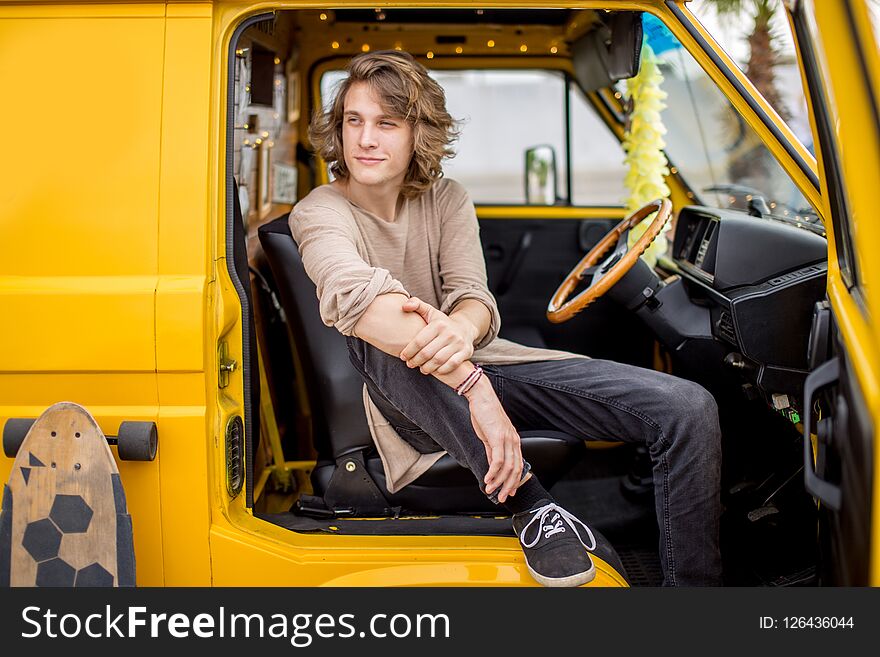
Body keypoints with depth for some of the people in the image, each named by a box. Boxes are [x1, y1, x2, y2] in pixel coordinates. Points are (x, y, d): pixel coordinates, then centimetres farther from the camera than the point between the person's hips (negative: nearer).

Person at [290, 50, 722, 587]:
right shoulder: (320, 213, -9)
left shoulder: (447, 199, 5)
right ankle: (525, 499, -33)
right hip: (416, 405, -3)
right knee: (375, 333, -40)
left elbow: (477, 300, -12)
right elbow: (357, 296, -32)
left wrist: (461, 329, -39)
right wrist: (475, 389, -44)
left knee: (689, 409, -13)